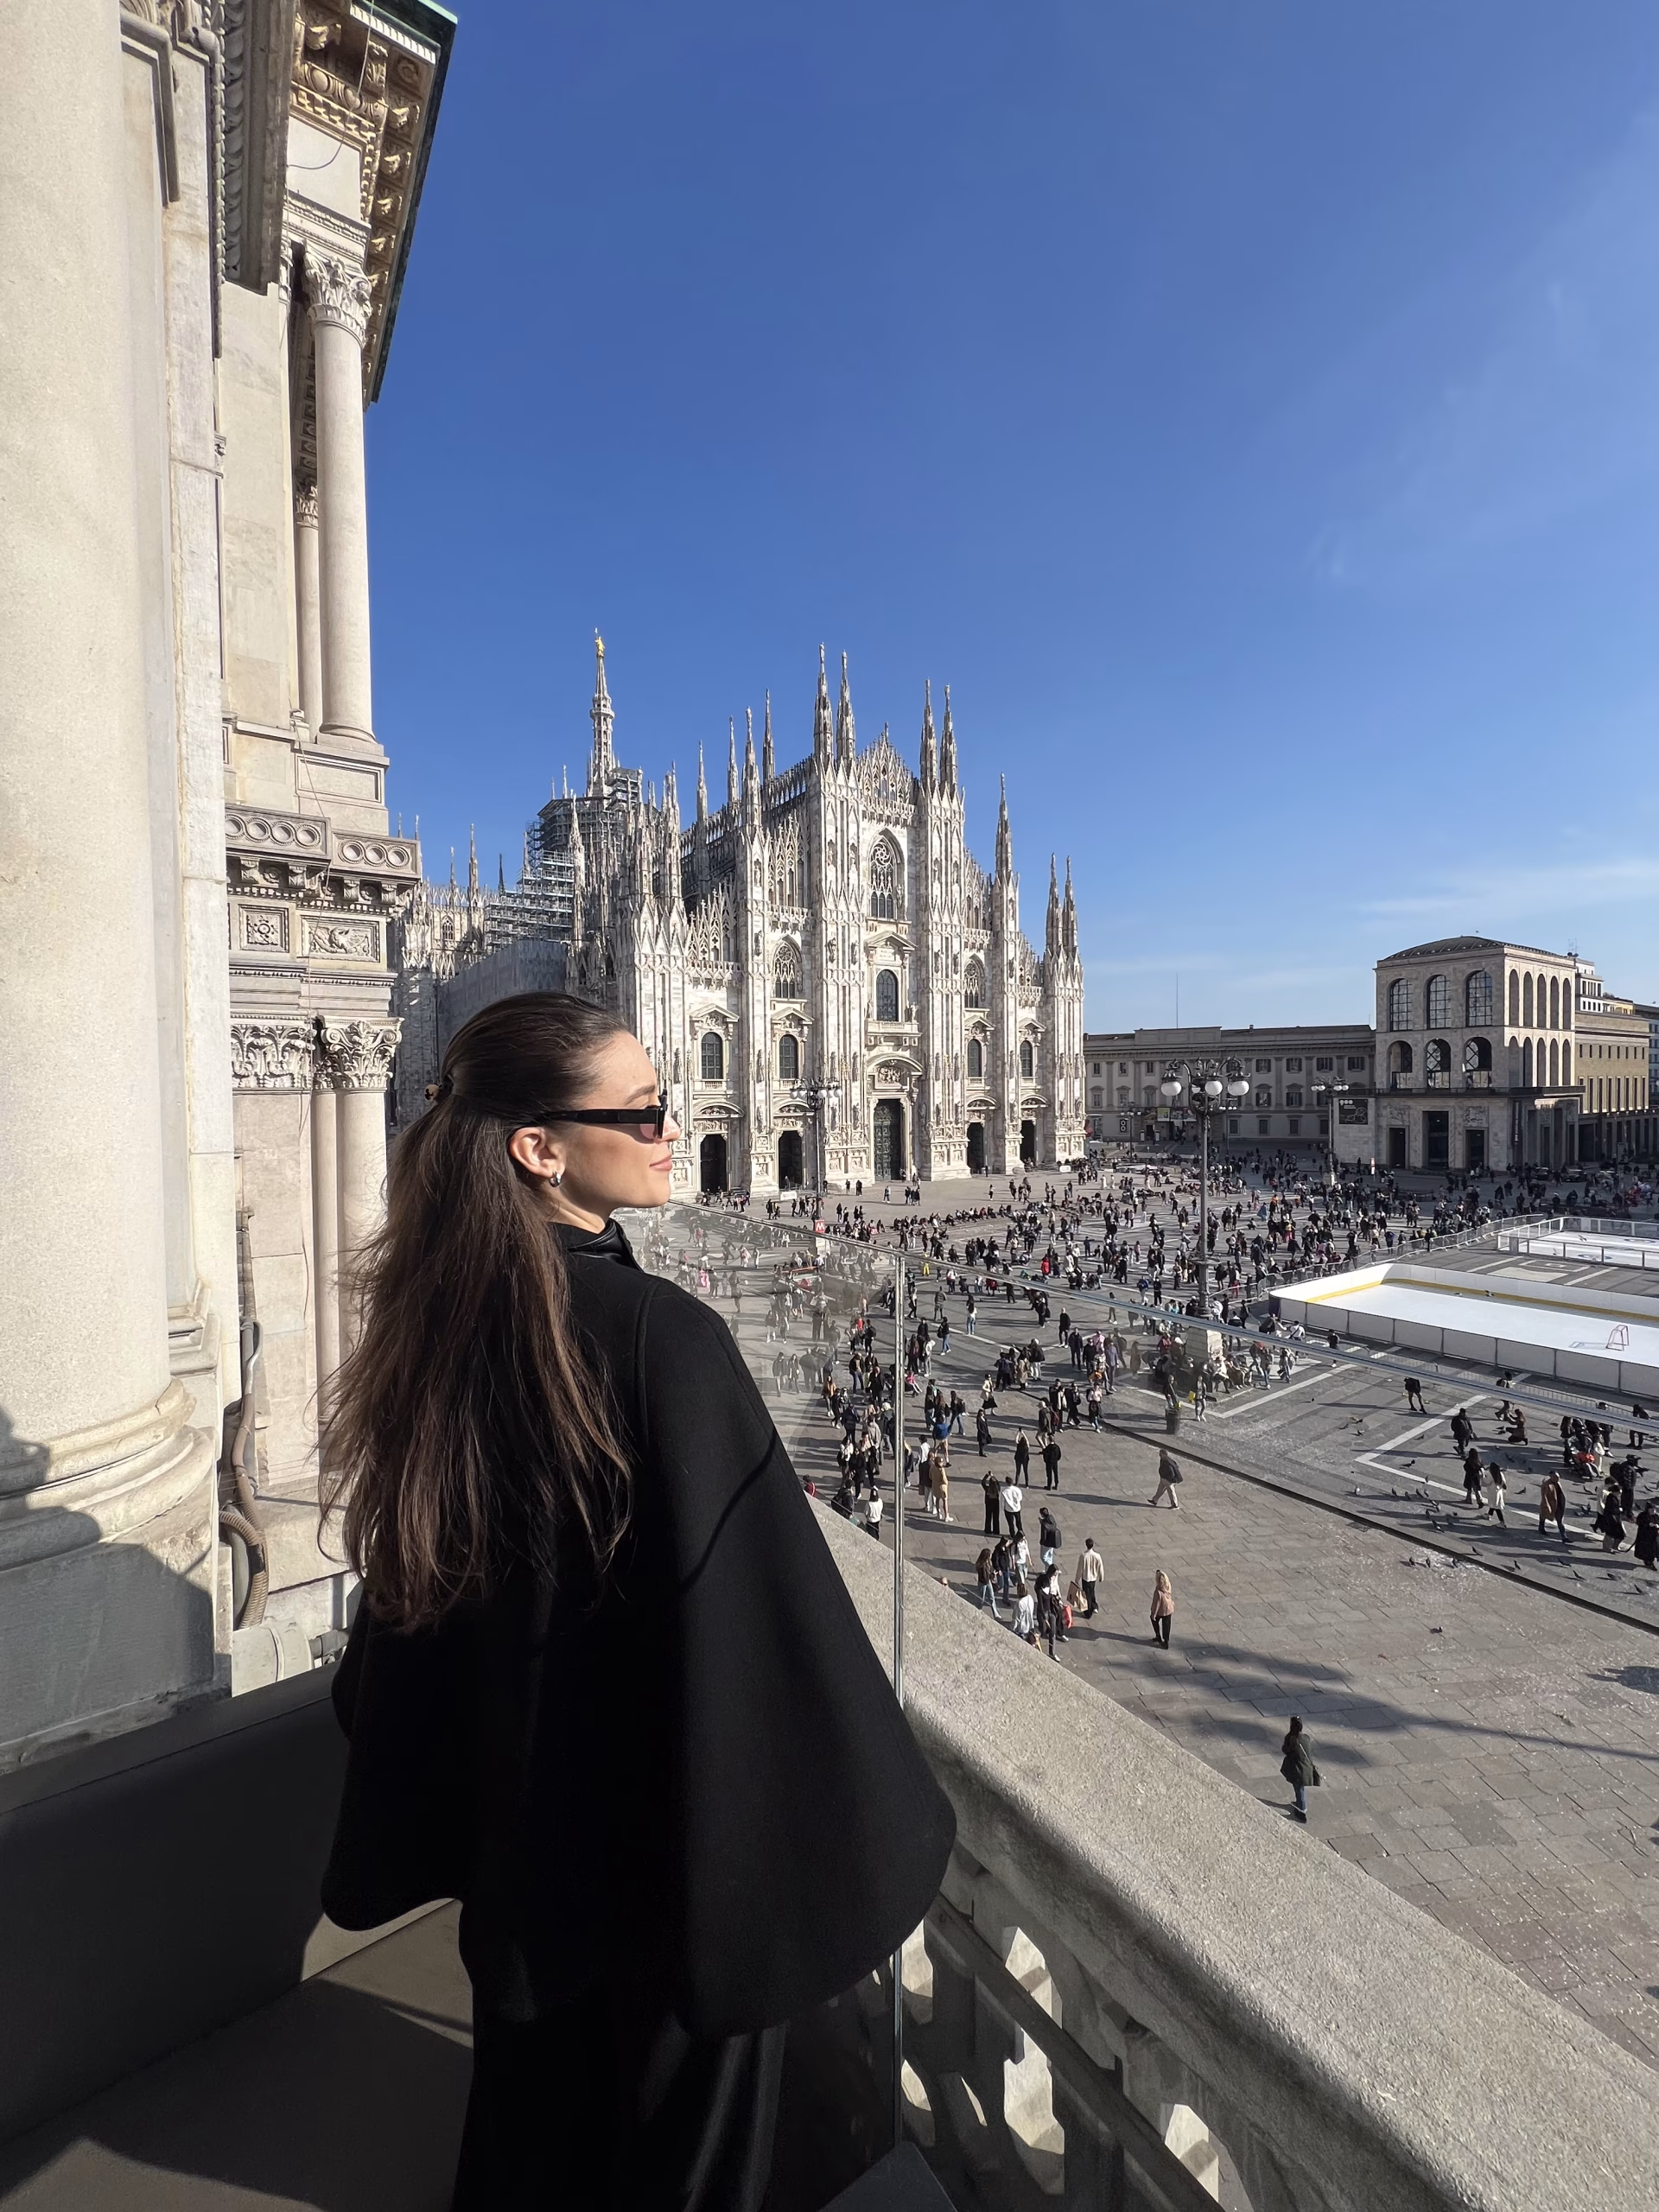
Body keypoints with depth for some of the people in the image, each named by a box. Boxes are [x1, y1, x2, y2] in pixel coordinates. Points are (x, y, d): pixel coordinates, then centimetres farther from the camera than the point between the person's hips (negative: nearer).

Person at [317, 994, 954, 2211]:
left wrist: (438, 1787, 17)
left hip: (515, 1802, 6)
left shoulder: (445, 1310, -10)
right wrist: (883, 1818, -11)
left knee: (540, 2085, 32)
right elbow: (763, 1603, -28)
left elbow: (413, 1579, 2)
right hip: (673, 1817, -5)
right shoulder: (663, 1335, -32)